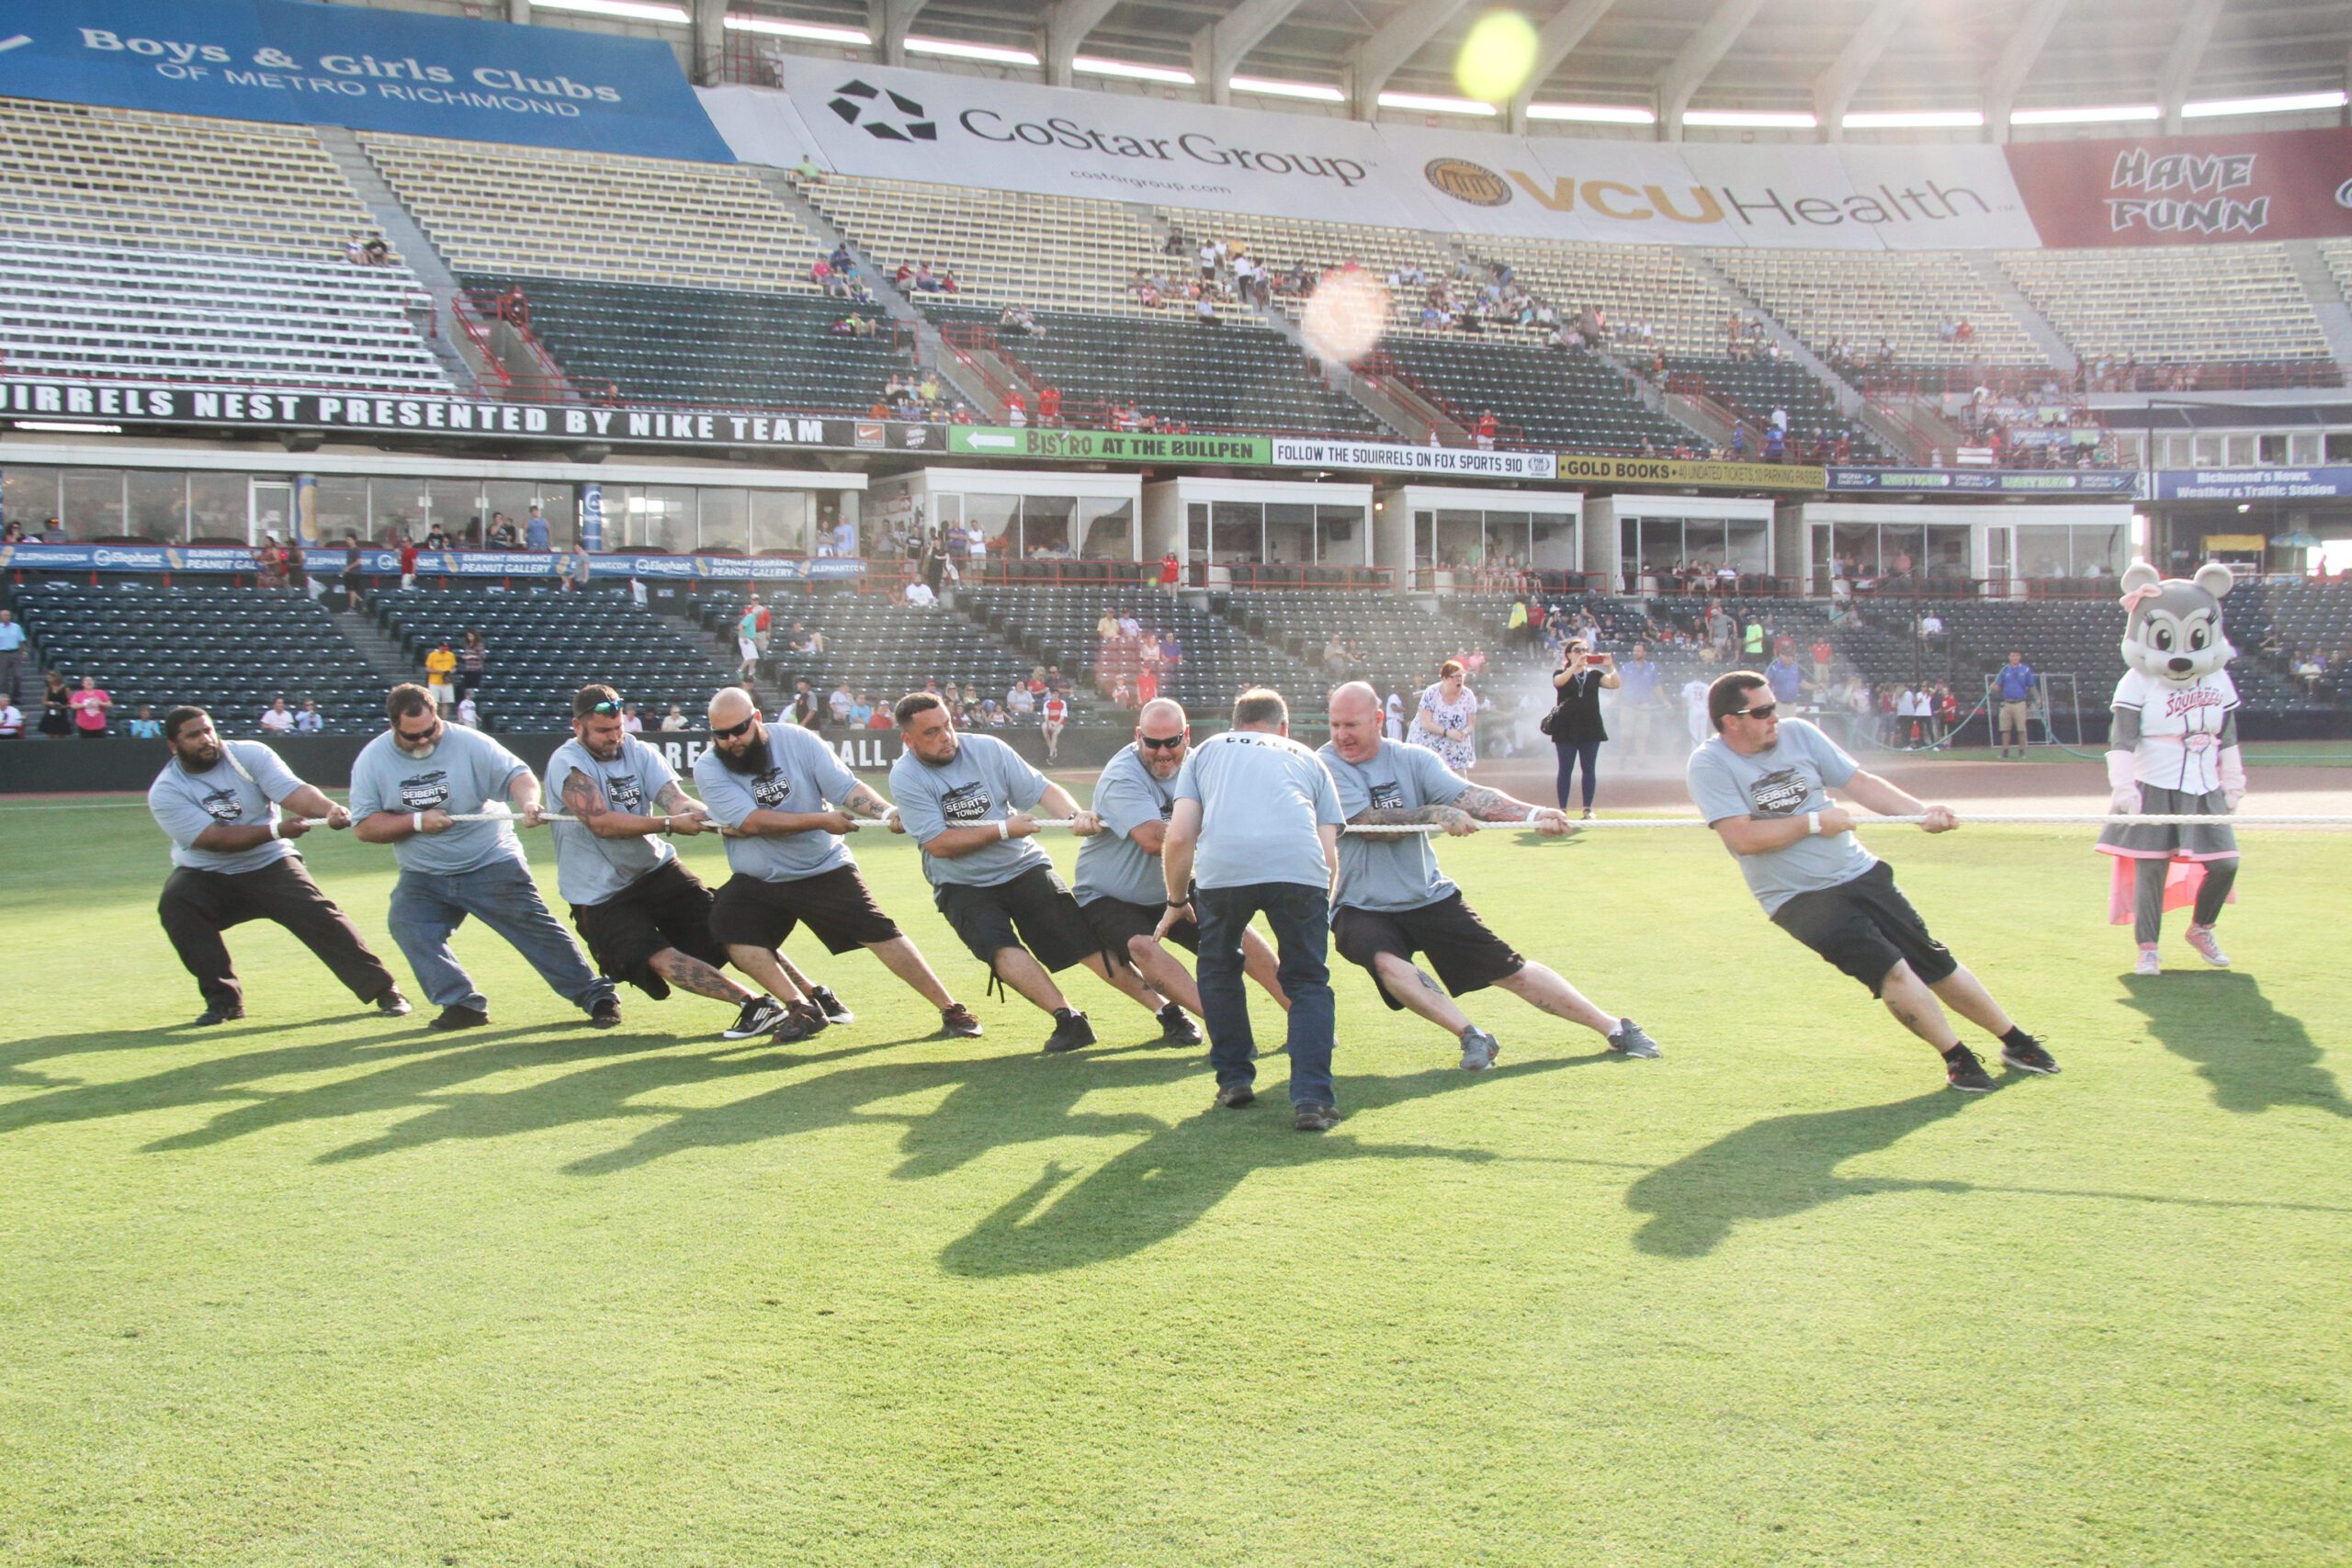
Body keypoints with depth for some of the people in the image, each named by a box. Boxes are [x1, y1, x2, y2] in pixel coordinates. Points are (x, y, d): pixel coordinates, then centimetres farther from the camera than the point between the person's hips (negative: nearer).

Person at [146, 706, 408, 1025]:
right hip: (206, 877, 0)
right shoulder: (165, 792, -13)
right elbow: (213, 838, -23)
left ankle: (382, 990, -9)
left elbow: (294, 791, -23)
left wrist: (329, 809, -44)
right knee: (175, 904, -28)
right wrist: (276, 830, -34)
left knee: (318, 915, -17)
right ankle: (224, 998, -17)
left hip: (270, 866, 0)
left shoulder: (250, 754, -8)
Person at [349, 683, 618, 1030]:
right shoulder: (372, 760, -5)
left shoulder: (468, 743, -11)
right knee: (407, 923, -19)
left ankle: (595, 996, 4)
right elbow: (362, 827, -7)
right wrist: (417, 821, -20)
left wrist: (527, 802, -38)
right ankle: (463, 1005, -13)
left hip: (492, 864, -3)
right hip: (423, 876, 3)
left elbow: (516, 773, -15)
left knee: (534, 927, -5)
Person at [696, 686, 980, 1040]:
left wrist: (887, 811, -31)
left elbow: (846, 788, -12)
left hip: (824, 869, -1)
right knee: (728, 926, -23)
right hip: (757, 880, 1)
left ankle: (950, 1009, -1)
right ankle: (811, 1002, -9)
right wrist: (821, 820, -23)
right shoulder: (708, 768, -12)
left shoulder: (797, 741, -9)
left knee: (880, 934, -9)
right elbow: (749, 822, -22)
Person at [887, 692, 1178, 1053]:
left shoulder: (987, 749, -4)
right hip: (962, 885, -2)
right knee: (1001, 949, -29)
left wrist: (1075, 816, -23)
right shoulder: (905, 777, -11)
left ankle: (1163, 1008, -5)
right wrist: (1003, 830, -19)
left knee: (1082, 937, -8)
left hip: (1024, 866, 2)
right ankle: (1067, 1019, -28)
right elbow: (939, 844, -17)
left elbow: (1042, 789, -3)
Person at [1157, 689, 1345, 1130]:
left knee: (1219, 971, 26)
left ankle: (1234, 1079, 25)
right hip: (1300, 865, 0)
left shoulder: (1206, 750, 31)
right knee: (1308, 983, 15)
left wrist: (1176, 902, 32)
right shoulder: (1307, 759, 33)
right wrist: (1315, 915, 36)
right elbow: (1330, 854, 21)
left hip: (1223, 866, 0)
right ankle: (1312, 1098, 1)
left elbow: (1178, 838, 18)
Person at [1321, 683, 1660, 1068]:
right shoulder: (1326, 766, -9)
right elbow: (1369, 823, -20)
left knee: (1512, 970, 3)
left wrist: (1531, 814, -30)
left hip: (1429, 897, 3)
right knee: (1387, 964, -35)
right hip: (1361, 908, -2)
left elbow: (1470, 797, -14)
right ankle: (1471, 1035, -24)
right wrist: (1435, 813, -27)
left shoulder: (1411, 759, -2)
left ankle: (1614, 1027, 15)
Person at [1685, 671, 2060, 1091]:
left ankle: (2016, 1041, 23)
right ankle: (1957, 1058, -2)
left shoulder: (1797, 733, 2)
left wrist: (1922, 813, -6)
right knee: (1889, 969, -19)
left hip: (1859, 872, 5)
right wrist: (1815, 822, -15)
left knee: (1934, 961, 8)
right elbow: (1743, 837, -22)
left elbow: (1859, 782, 5)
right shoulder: (1709, 766, -13)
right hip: (1799, 898, -5)